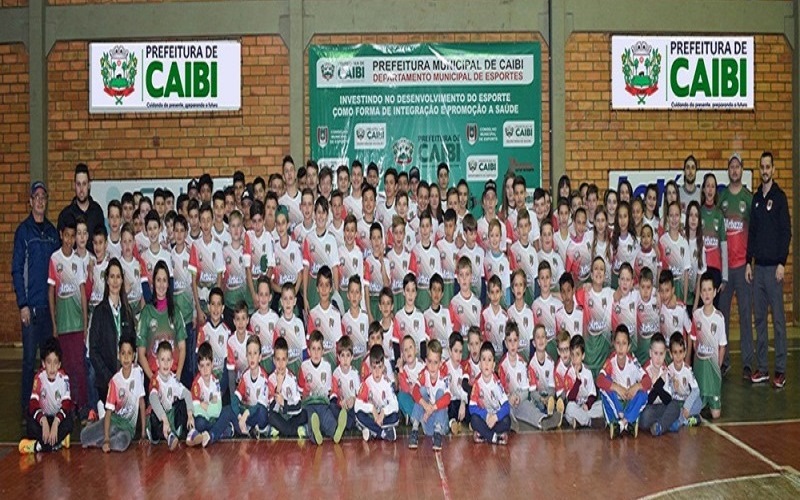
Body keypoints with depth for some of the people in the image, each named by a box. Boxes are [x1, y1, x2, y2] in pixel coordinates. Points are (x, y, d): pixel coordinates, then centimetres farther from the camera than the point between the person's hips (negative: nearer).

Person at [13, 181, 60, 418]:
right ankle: (26, 404, 8)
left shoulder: (52, 231, 11)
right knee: (30, 358, -2)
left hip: (51, 304, 4)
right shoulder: (23, 231, -2)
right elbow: (17, 271, -5)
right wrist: (22, 304, -11)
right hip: (31, 305, -4)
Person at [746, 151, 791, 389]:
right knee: (759, 318, 8)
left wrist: (782, 263, -14)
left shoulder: (779, 197, -4)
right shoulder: (756, 198, 14)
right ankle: (762, 367, 14)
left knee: (778, 319, -3)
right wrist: (748, 262, 11)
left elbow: (786, 232, -8)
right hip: (757, 266, 6)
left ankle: (780, 369, 2)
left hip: (773, 266, -6)